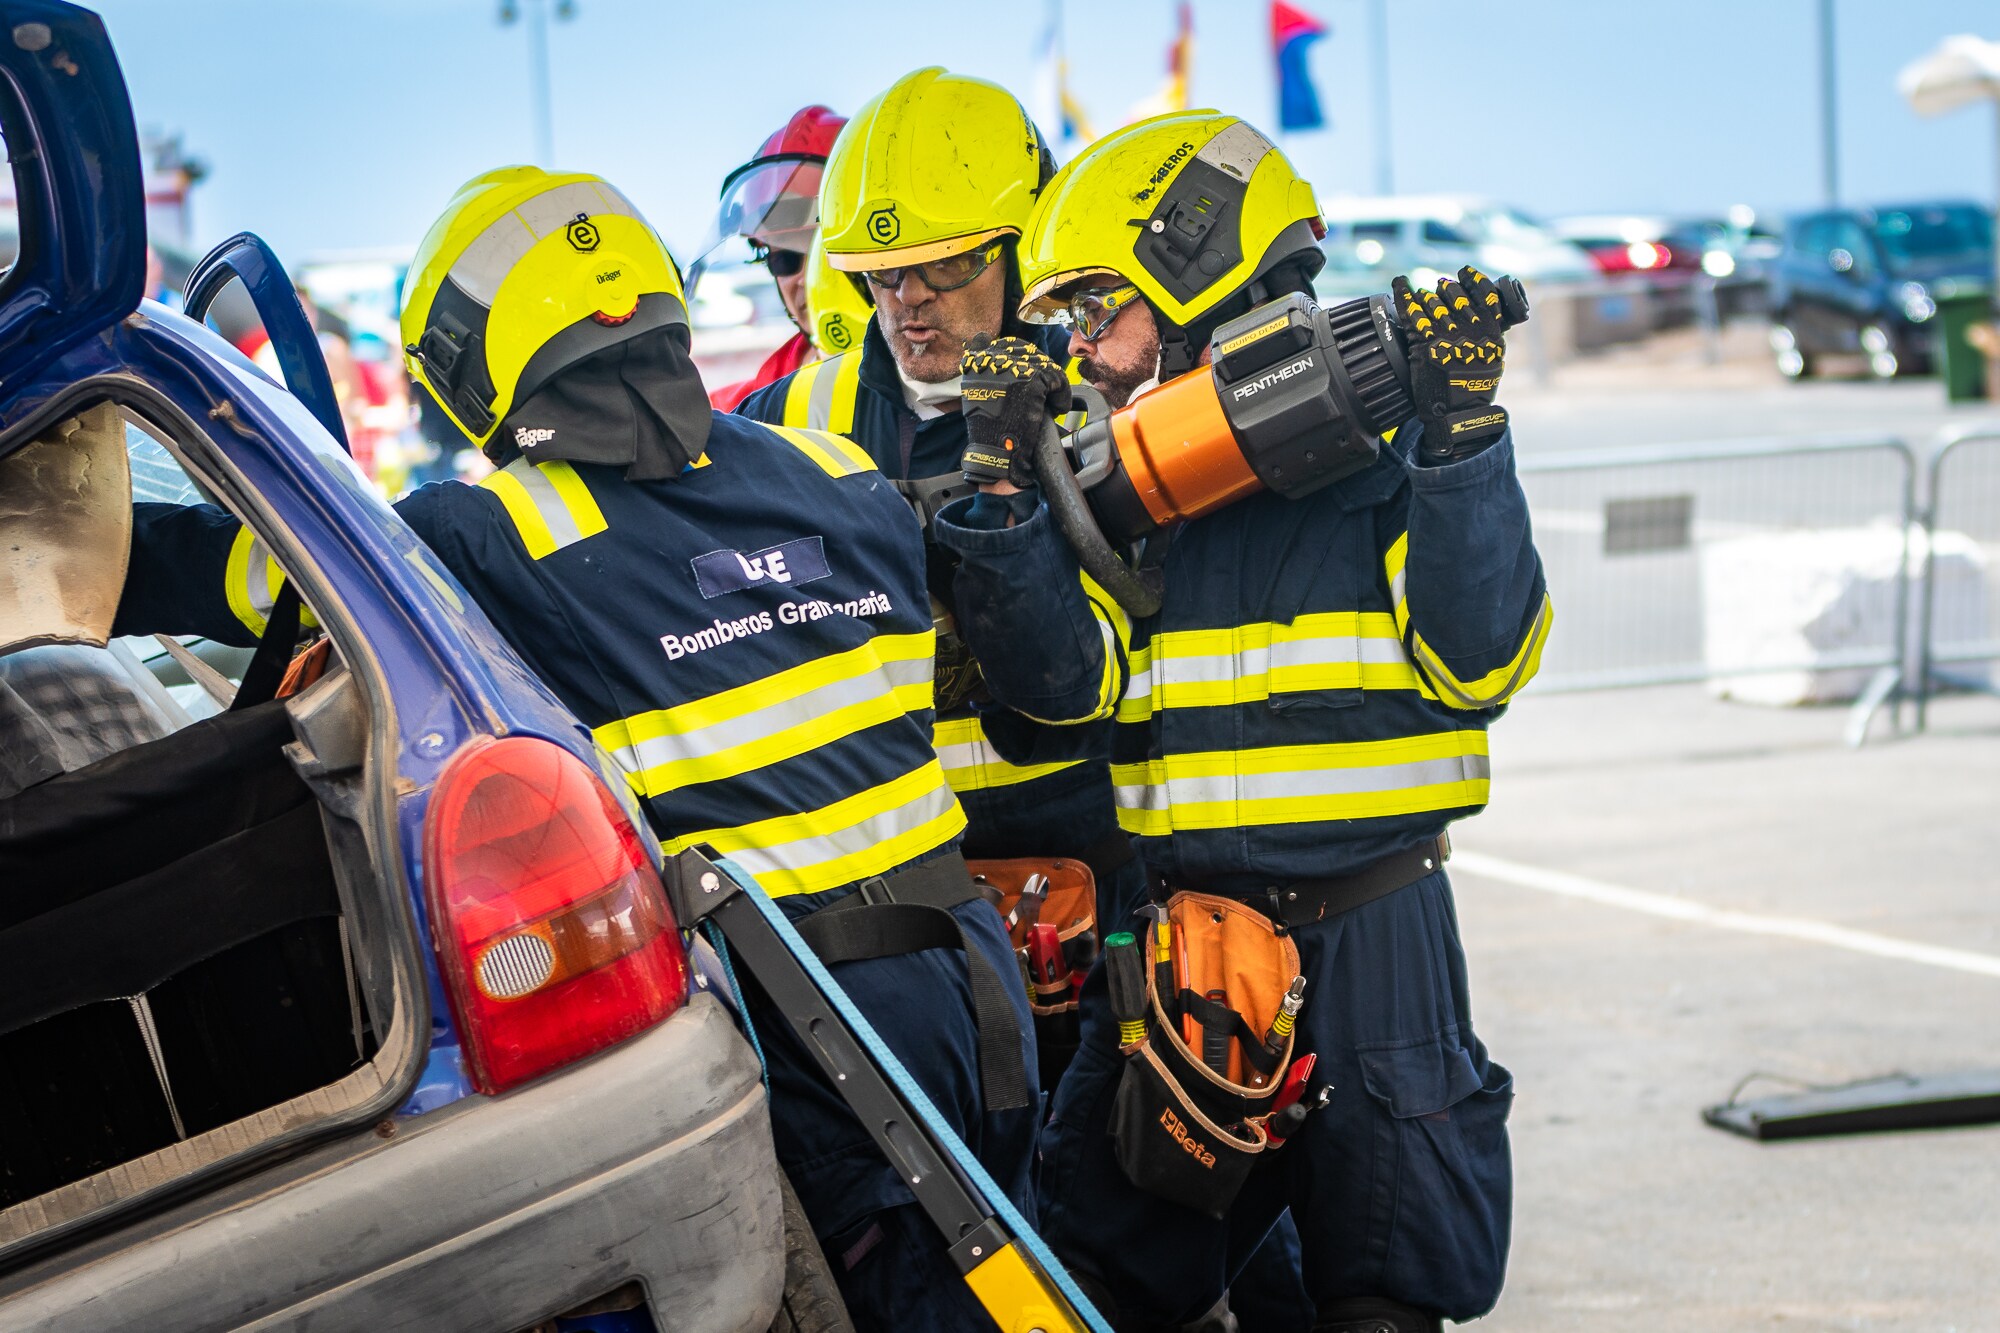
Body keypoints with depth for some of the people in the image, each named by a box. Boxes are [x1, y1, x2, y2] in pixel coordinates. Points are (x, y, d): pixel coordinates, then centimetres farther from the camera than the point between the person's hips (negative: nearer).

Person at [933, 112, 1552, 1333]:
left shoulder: (1378, 440, -4)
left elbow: (1480, 660, -12)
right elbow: (1064, 678, -2)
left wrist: (1463, 442, -20)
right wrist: (1004, 494, -13)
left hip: (1367, 930, -4)